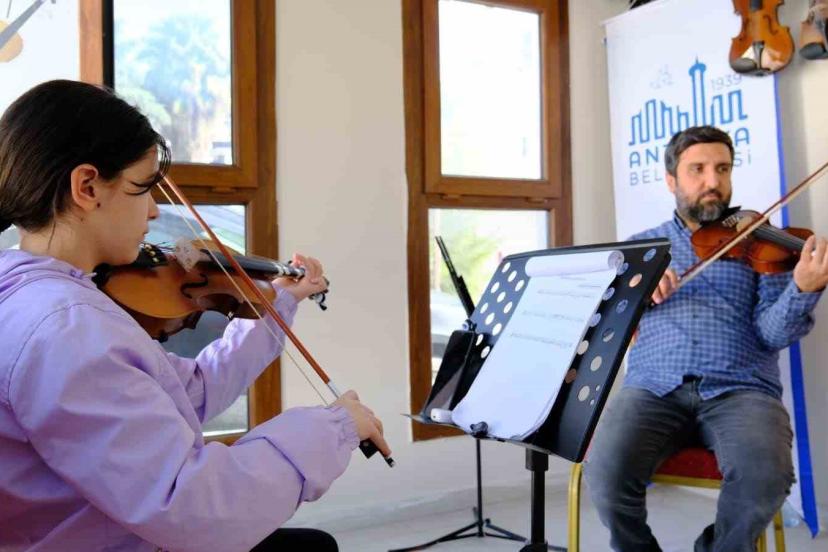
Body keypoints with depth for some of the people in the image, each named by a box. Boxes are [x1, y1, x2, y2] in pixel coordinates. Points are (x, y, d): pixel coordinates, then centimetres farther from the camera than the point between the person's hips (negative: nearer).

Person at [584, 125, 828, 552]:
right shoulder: (641, 245, 19)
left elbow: (772, 334, 1)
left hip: (739, 390, 0)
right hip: (653, 388, 1)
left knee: (763, 475, -31)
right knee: (605, 470, -28)